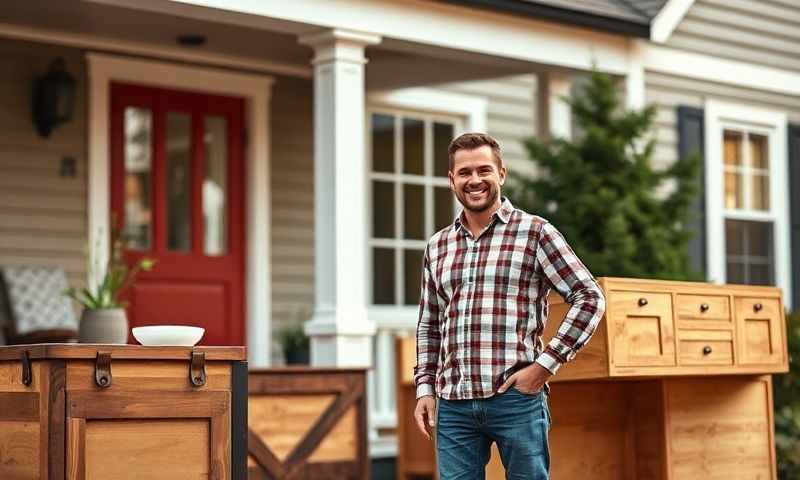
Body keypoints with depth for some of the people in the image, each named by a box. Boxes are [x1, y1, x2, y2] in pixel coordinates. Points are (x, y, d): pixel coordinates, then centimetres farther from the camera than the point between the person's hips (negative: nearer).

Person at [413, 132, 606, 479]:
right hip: (453, 404, 4)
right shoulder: (437, 246, 15)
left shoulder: (534, 232, 1)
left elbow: (590, 297, -2)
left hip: (516, 397, -4)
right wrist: (425, 388, 11)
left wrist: (546, 364, -9)